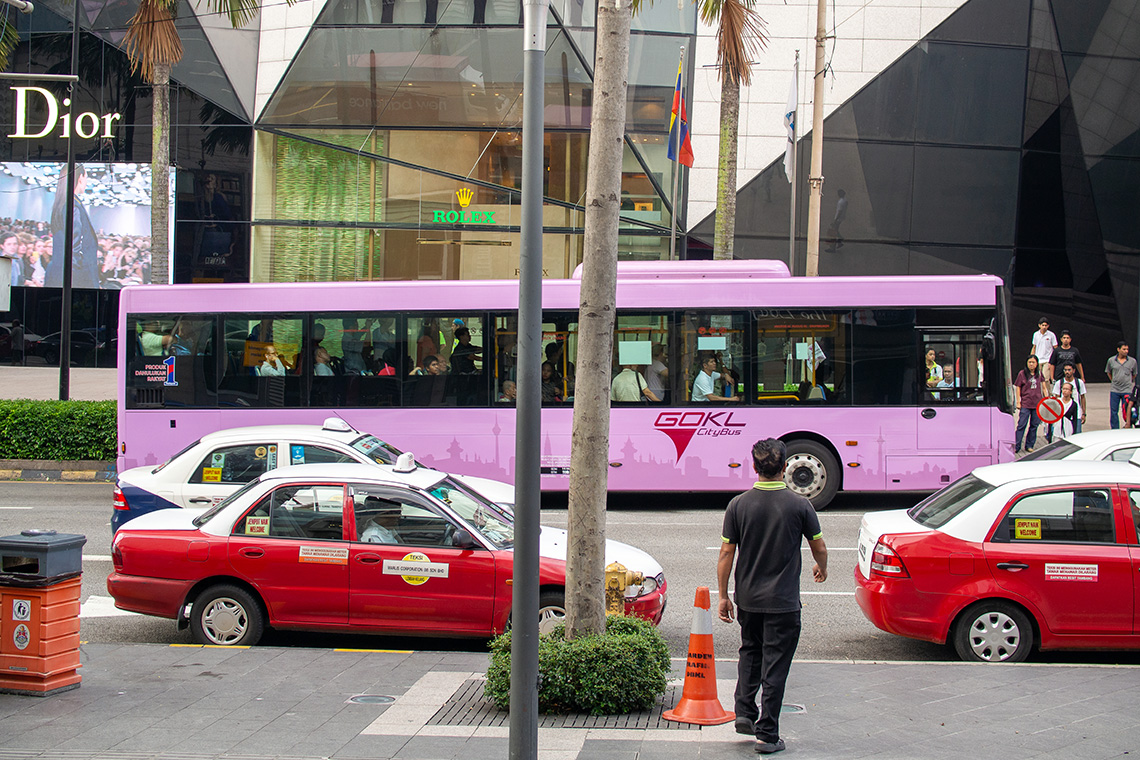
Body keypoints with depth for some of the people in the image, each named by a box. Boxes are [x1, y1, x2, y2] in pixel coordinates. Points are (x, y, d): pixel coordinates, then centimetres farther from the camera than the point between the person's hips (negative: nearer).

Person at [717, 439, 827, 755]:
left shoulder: (738, 505, -5)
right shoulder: (799, 505, -10)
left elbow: (726, 555, -2)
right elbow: (819, 547, 3)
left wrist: (723, 596, 8)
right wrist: (821, 569, 25)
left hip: (748, 599, 3)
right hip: (783, 601, -3)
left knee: (750, 652, 24)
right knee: (775, 666, 2)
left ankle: (745, 712, 14)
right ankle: (767, 735, 4)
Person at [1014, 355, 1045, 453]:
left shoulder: (1039, 373, 8)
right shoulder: (1022, 374, -2)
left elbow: (1043, 386, 16)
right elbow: (1018, 388, 0)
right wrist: (1018, 402, -5)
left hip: (1037, 404, 4)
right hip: (1025, 404, -3)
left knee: (1034, 425, 7)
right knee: (1021, 425, -6)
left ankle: (1029, 445, 17)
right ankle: (1016, 446, -4)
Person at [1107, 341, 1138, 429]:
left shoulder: (1132, 361, 0)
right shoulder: (1111, 360, 2)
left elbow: (1134, 374, 16)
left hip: (1127, 390, -1)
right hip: (1114, 390, 1)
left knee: (1127, 412, -4)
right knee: (1113, 412, 4)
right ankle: (1115, 431, 13)